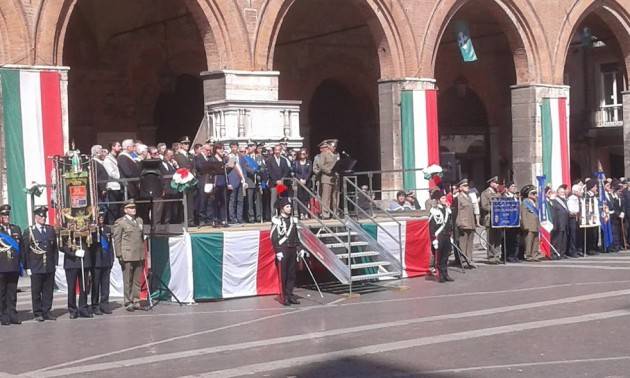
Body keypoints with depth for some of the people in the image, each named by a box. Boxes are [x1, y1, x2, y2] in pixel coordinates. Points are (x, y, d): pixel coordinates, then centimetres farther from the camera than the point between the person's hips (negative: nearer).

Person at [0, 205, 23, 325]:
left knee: (12, 292, 8)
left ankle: (12, 315, 14)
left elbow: (21, 247, 15)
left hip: (14, 267, 4)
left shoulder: (16, 229, 14)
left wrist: (21, 263, 10)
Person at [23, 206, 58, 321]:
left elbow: (55, 248, 13)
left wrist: (55, 263, 7)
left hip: (50, 267, 3)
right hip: (36, 267, -3)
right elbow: (25, 250, -1)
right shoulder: (29, 231, -1)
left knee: (48, 291, 6)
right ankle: (38, 313, 10)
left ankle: (46, 312, 14)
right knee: (36, 292, 3)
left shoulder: (51, 230, 10)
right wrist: (27, 267, -6)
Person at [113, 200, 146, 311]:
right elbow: (117, 240, -4)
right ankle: (128, 302, 7)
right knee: (128, 281, 0)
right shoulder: (120, 222, -1)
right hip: (127, 256, -5)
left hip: (139, 256, 5)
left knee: (137, 280, 7)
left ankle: (136, 301, 14)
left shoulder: (139, 220, 17)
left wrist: (143, 254, 15)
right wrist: (119, 256, -9)